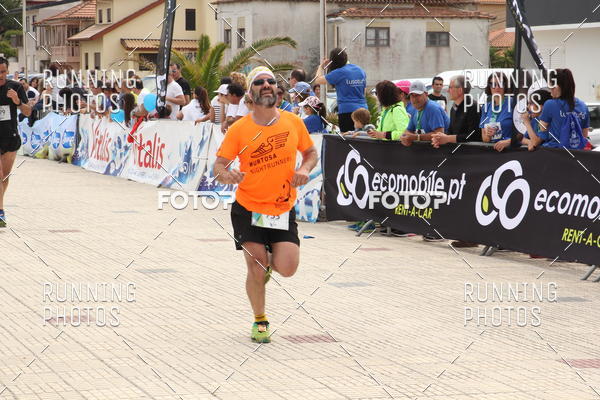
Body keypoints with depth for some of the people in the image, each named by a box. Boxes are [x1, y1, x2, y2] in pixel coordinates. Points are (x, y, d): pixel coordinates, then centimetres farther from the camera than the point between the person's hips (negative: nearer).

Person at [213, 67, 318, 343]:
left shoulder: (293, 122, -1)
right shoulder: (239, 129, -7)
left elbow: (311, 152, 14)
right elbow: (219, 164, -5)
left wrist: (305, 169, -8)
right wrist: (226, 174, -28)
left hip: (283, 210, 1)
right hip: (248, 209, -1)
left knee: (287, 269, -9)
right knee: (256, 271, -3)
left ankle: (270, 261, 30)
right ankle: (260, 321, 22)